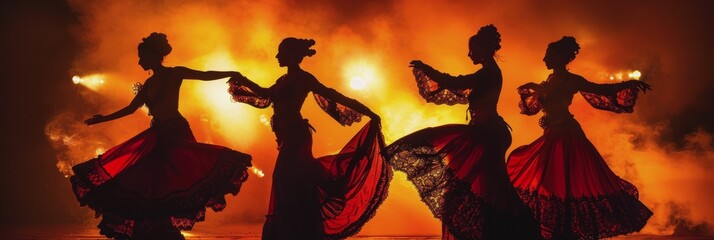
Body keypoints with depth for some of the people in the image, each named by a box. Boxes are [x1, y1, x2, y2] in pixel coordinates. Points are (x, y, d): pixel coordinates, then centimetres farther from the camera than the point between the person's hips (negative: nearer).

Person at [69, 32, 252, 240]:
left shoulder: (174, 73, -3)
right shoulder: (149, 83, 15)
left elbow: (205, 75, -9)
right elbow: (131, 108, 22)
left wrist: (232, 74, -21)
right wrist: (103, 119, 25)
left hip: (176, 135, -7)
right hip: (157, 137, 7)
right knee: (150, 186, 3)